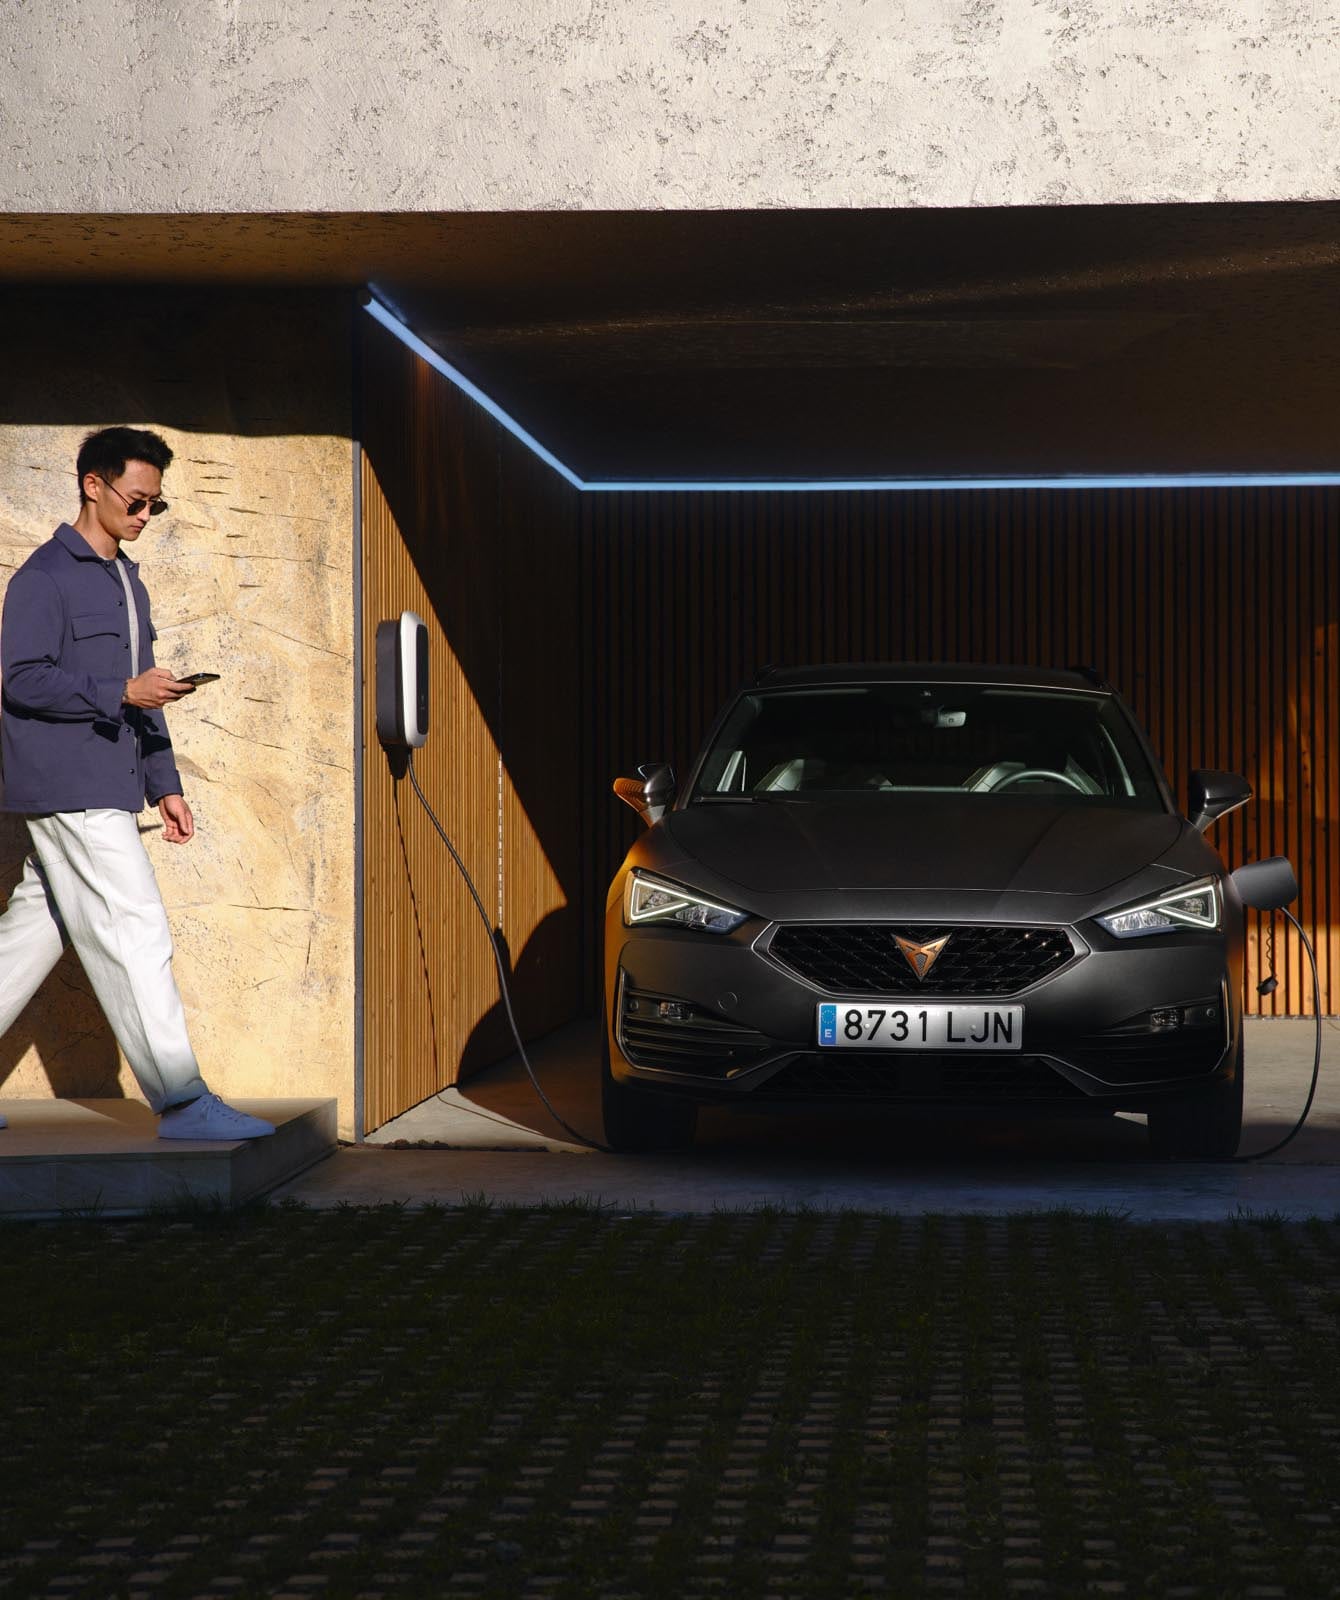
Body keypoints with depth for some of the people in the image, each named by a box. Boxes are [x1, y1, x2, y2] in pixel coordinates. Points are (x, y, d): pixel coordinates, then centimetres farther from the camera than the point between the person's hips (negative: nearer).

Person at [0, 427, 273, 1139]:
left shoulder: (128, 584, 20)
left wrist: (165, 785, 20)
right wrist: (124, 693, -21)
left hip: (105, 791, 9)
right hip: (65, 786, -9)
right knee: (135, 933, -11)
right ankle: (182, 1103, -12)